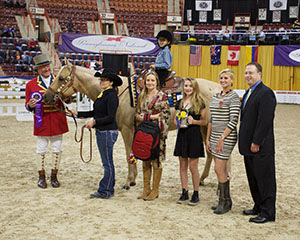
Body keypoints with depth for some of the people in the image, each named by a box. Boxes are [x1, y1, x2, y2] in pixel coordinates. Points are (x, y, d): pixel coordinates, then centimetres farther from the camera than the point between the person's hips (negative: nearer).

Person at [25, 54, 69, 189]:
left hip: (57, 121, 1)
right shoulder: (31, 85, 1)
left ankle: (54, 176, 21)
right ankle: (41, 177, 18)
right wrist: (30, 105, -20)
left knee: (57, 149, 8)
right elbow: (27, 105, 4)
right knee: (41, 150, 5)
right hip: (41, 122, -1)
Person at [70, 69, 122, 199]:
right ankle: (109, 188, 23)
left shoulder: (111, 96, -16)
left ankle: (105, 191, 5)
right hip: (101, 132, 10)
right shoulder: (103, 94, 13)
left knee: (107, 162, -2)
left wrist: (94, 121, -25)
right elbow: (95, 112, 19)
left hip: (108, 132, -10)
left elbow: (111, 117, -21)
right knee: (106, 162, 15)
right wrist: (78, 114, 15)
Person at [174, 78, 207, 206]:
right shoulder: (180, 103, 10)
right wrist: (178, 123, -4)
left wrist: (194, 121, -16)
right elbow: (175, 119, 17)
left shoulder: (199, 103, -3)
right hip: (182, 135, 5)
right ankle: (184, 192, 19)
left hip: (194, 136, -5)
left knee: (193, 167, -1)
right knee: (183, 166, 9)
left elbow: (204, 121, 1)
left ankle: (196, 194, 11)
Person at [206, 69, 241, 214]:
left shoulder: (234, 97, -9)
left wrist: (222, 138, -18)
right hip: (215, 137, 8)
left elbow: (233, 121, -15)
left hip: (227, 137, -8)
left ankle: (224, 203, 4)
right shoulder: (215, 97, 14)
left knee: (219, 169, -8)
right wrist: (208, 139, 12)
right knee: (222, 170, 12)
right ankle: (226, 201, 21)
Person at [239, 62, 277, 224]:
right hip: (249, 146, 10)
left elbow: (265, 121, -20)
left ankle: (267, 213, 7)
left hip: (261, 147, -10)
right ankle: (258, 207, 29)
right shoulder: (248, 93, 16)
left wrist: (256, 143, -20)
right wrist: (245, 143, 15)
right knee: (253, 179, 17)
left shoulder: (266, 93, -14)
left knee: (265, 179, -1)